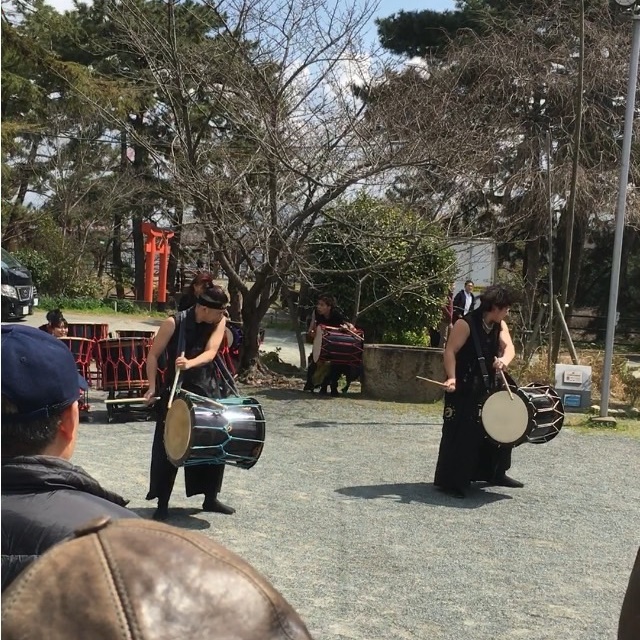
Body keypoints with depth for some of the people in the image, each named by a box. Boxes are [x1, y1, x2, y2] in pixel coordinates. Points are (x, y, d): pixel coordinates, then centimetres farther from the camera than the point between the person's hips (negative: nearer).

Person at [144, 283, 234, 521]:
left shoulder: (219, 322, -7)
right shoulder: (174, 323, -16)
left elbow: (210, 352, -20)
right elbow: (153, 355, -9)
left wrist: (190, 363, -40)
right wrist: (152, 387, -17)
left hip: (208, 391, 4)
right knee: (168, 448, -2)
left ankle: (211, 498, 25)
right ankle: (162, 503, 11)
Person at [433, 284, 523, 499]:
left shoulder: (500, 326, 6)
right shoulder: (466, 324, -16)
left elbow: (509, 347, -6)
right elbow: (450, 351, -16)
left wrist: (504, 359, -29)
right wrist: (452, 378, -27)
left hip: (488, 386, 8)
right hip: (464, 388, -8)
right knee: (460, 434, -6)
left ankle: (495, 473, 31)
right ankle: (450, 482, 2)